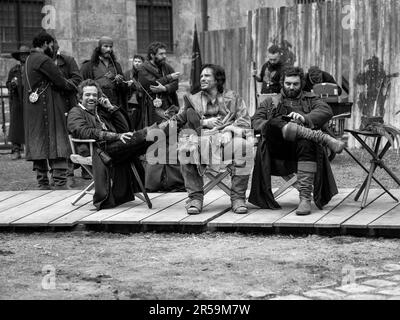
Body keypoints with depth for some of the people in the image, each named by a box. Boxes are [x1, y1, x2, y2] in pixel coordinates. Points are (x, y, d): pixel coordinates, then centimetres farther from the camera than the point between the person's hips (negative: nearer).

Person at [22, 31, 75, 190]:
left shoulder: (29, 60, 18)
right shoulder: (43, 60, -12)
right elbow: (60, 82, -14)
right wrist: (73, 87, 5)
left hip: (32, 111, 9)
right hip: (48, 109, -9)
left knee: (38, 145, 9)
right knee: (57, 144, -7)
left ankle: (43, 183, 11)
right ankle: (60, 182, -11)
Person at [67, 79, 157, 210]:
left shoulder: (101, 111, 33)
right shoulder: (76, 113, 13)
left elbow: (124, 129, 22)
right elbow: (86, 132, -10)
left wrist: (111, 108, 14)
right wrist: (116, 136, -19)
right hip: (96, 150, -7)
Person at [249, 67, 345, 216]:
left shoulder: (310, 100, 27)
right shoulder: (270, 102, 31)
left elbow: (326, 111, 6)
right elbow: (256, 121, 15)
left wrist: (304, 118, -14)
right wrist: (269, 126, -9)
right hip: (277, 150, 0)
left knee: (306, 144, -38)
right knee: (275, 124, -32)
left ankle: (305, 199, -42)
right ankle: (324, 138, -40)